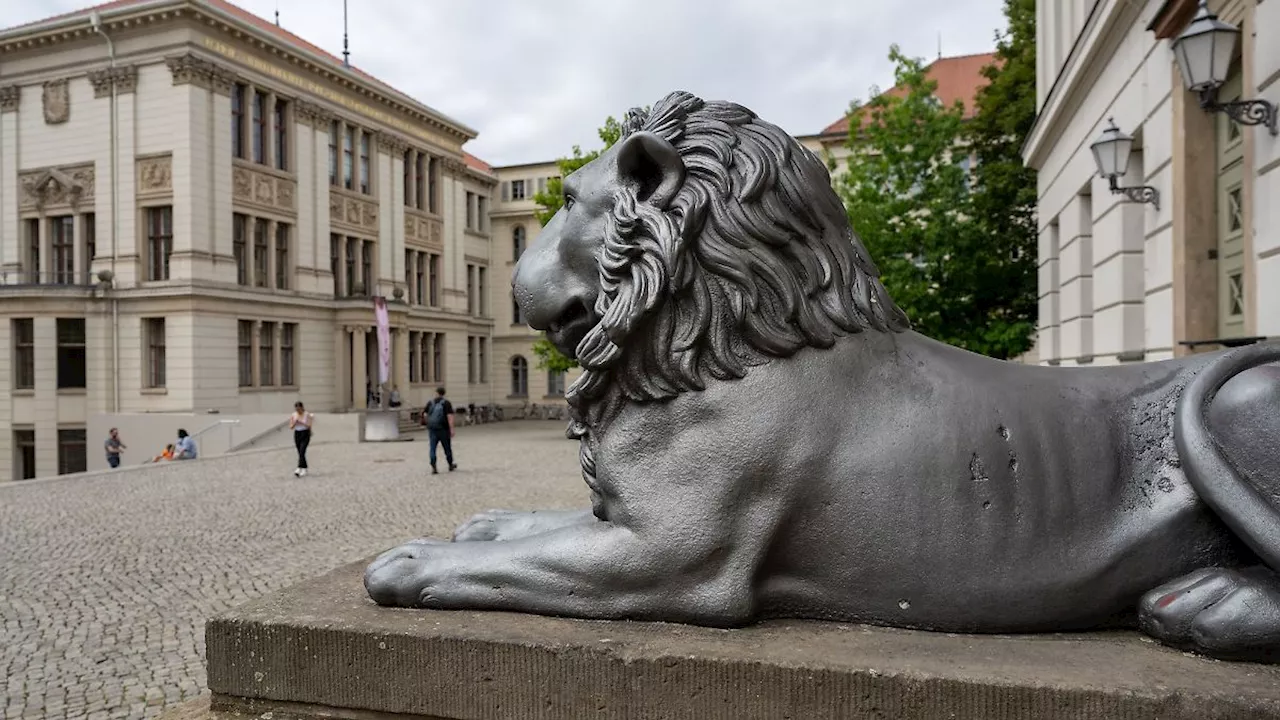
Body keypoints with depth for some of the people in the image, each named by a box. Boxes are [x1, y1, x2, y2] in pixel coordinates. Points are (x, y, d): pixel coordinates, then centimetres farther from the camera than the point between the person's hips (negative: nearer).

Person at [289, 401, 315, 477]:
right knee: (300, 453, 8)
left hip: (305, 434, -4)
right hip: (297, 434, 4)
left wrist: (301, 422, -21)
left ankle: (299, 469, -26)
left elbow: (309, 425, -13)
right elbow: (291, 427, 3)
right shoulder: (293, 415, 2)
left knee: (302, 451, -18)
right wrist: (295, 422, -16)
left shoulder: (307, 415, -7)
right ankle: (304, 469, 19)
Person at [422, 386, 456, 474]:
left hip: (432, 428, 2)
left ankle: (433, 467, -11)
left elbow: (425, 414, 6)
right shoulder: (446, 403, -4)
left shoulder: (430, 403, 6)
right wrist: (451, 429, -16)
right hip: (443, 429, -2)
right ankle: (451, 465, 25)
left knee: (432, 448, 1)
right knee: (447, 447, 12)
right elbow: (450, 416, -14)